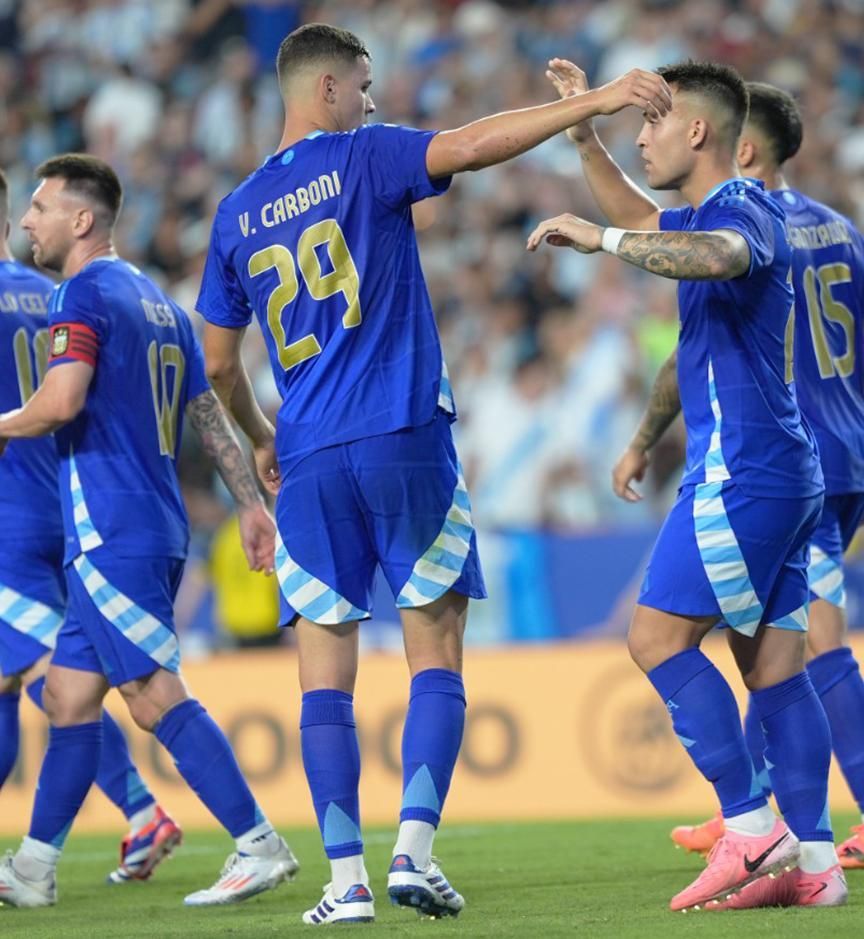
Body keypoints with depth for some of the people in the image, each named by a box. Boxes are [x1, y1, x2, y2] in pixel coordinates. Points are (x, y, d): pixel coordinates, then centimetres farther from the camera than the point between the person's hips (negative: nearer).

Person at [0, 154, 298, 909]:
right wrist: (252, 504, 21)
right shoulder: (159, 302, 18)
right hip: (158, 533, 9)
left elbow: (61, 401, -22)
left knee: (156, 697, -9)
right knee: (68, 696, 12)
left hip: (111, 535, -9)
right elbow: (209, 412, 19)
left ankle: (260, 847, -12)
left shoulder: (84, 293, -9)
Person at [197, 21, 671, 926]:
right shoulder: (362, 160, 1)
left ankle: (345, 877, -5)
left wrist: (260, 440, 34)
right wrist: (594, 101, -14)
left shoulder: (235, 214, 13)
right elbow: (472, 144, -15)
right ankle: (413, 850, -11)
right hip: (405, 442, -3)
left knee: (325, 674, 3)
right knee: (436, 660, 2)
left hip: (311, 462, 3)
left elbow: (217, 362, 17)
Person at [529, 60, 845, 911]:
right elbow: (638, 218, 38)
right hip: (783, 474, 10)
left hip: (739, 472, -10)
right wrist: (583, 131, 29)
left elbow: (718, 256, -38)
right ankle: (813, 860, 3)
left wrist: (600, 239, -35)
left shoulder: (740, 208, -13)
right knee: (772, 660, 6)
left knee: (658, 636, -9)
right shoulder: (708, 214, 18)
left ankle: (751, 828, -11)